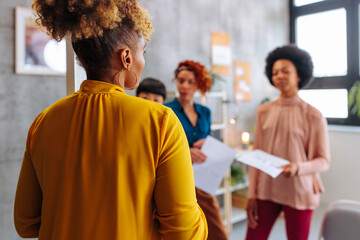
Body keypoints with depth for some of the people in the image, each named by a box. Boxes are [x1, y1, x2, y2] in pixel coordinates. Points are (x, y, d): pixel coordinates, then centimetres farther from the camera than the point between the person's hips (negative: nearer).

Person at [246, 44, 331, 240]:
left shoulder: (313, 116, -5)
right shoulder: (264, 111, 4)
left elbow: (324, 161, -2)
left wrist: (298, 167, -23)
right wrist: (252, 195, 1)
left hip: (299, 193, -2)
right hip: (266, 189, 2)